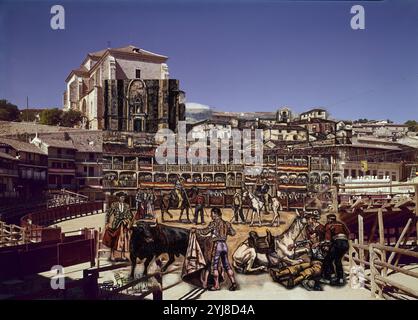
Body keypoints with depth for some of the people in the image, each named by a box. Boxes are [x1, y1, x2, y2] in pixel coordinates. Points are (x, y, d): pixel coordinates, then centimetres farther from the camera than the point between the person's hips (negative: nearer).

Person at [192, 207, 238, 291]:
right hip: (224, 245, 6)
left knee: (214, 265, 4)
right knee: (226, 265, 13)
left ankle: (217, 285, 5)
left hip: (217, 245, -6)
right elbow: (233, 232, 17)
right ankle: (233, 282, 7)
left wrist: (195, 230, 1)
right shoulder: (226, 223, 11)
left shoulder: (214, 223, -7)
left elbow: (205, 231, -11)